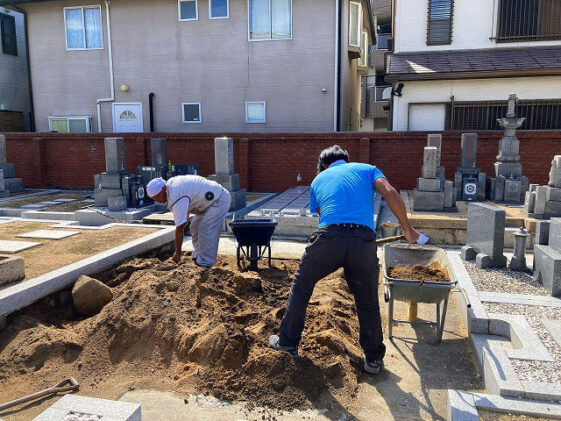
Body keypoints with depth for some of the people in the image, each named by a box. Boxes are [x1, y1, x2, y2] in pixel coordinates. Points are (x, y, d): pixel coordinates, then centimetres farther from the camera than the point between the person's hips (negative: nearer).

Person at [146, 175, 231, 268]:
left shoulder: (177, 199, -29)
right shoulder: (170, 183, -1)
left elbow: (179, 228, -26)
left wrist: (178, 253, -18)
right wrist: (187, 214, 20)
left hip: (220, 201, -11)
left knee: (206, 232, -19)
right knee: (195, 227, 11)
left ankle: (204, 264, -11)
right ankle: (197, 258, 20)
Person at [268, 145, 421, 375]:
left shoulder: (319, 179, 27)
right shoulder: (367, 169, 22)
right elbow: (390, 193, 4)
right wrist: (407, 229, 10)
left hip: (327, 237, 0)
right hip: (363, 239, 0)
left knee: (301, 286, 24)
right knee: (368, 303, 19)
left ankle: (287, 341, 33)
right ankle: (374, 358, 30)